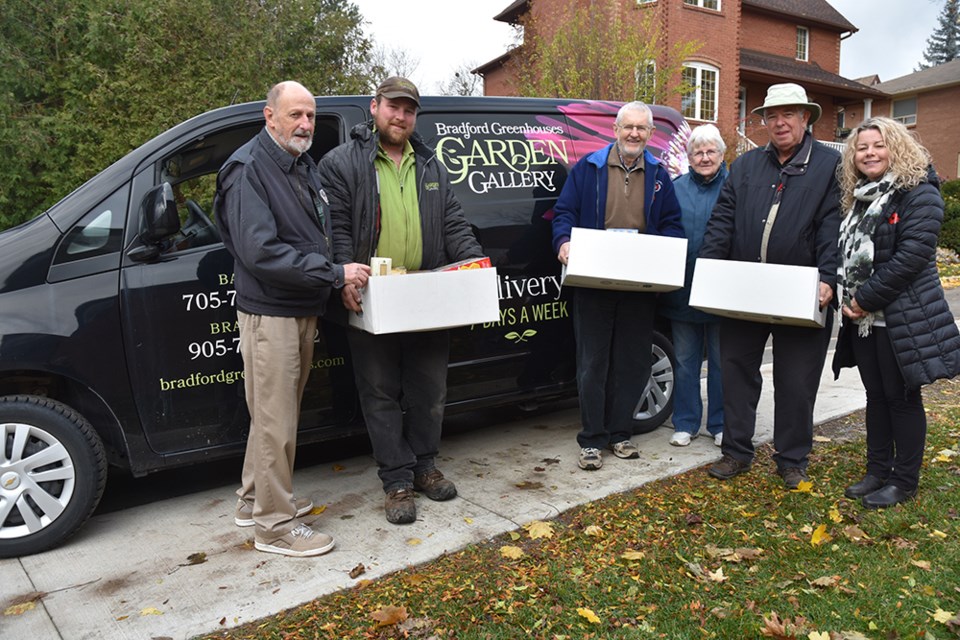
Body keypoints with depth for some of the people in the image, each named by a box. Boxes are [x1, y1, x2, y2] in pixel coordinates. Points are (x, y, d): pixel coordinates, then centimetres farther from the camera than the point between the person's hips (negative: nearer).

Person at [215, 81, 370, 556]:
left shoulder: (303, 166, 15)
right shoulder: (248, 170, -14)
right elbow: (260, 252, -25)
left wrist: (344, 274, 5)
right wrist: (335, 273, -25)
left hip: (302, 311, 9)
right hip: (269, 314, -9)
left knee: (279, 414, 18)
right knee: (275, 422, -2)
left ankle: (255, 500, 34)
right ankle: (275, 524, 11)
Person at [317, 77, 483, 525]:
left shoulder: (431, 166, 16)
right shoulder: (342, 163, 0)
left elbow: (453, 224, 15)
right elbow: (335, 228, -8)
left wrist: (475, 262, 0)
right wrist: (345, 278, -22)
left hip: (428, 301, 5)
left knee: (429, 390, 12)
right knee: (382, 394, 5)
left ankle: (424, 465, 31)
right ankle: (397, 481, 17)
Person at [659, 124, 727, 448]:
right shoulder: (676, 187, 9)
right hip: (683, 290, 3)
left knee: (721, 360, 9)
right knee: (685, 360, 10)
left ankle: (720, 424, 22)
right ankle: (685, 423, 21)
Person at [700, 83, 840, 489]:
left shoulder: (830, 165, 0)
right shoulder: (745, 165, 11)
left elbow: (833, 228, -9)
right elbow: (722, 222, 6)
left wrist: (827, 280, -20)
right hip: (742, 294, 4)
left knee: (796, 383, 8)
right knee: (736, 371, 10)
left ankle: (792, 461, 25)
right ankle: (737, 452, 25)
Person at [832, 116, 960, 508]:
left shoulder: (918, 193, -10)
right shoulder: (859, 197, 14)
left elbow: (913, 255, -19)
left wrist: (866, 299, -18)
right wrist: (847, 298, 1)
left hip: (903, 317, -7)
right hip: (863, 317, 7)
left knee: (902, 398, 3)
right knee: (876, 395, 14)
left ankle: (904, 482, 16)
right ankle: (877, 472, 26)